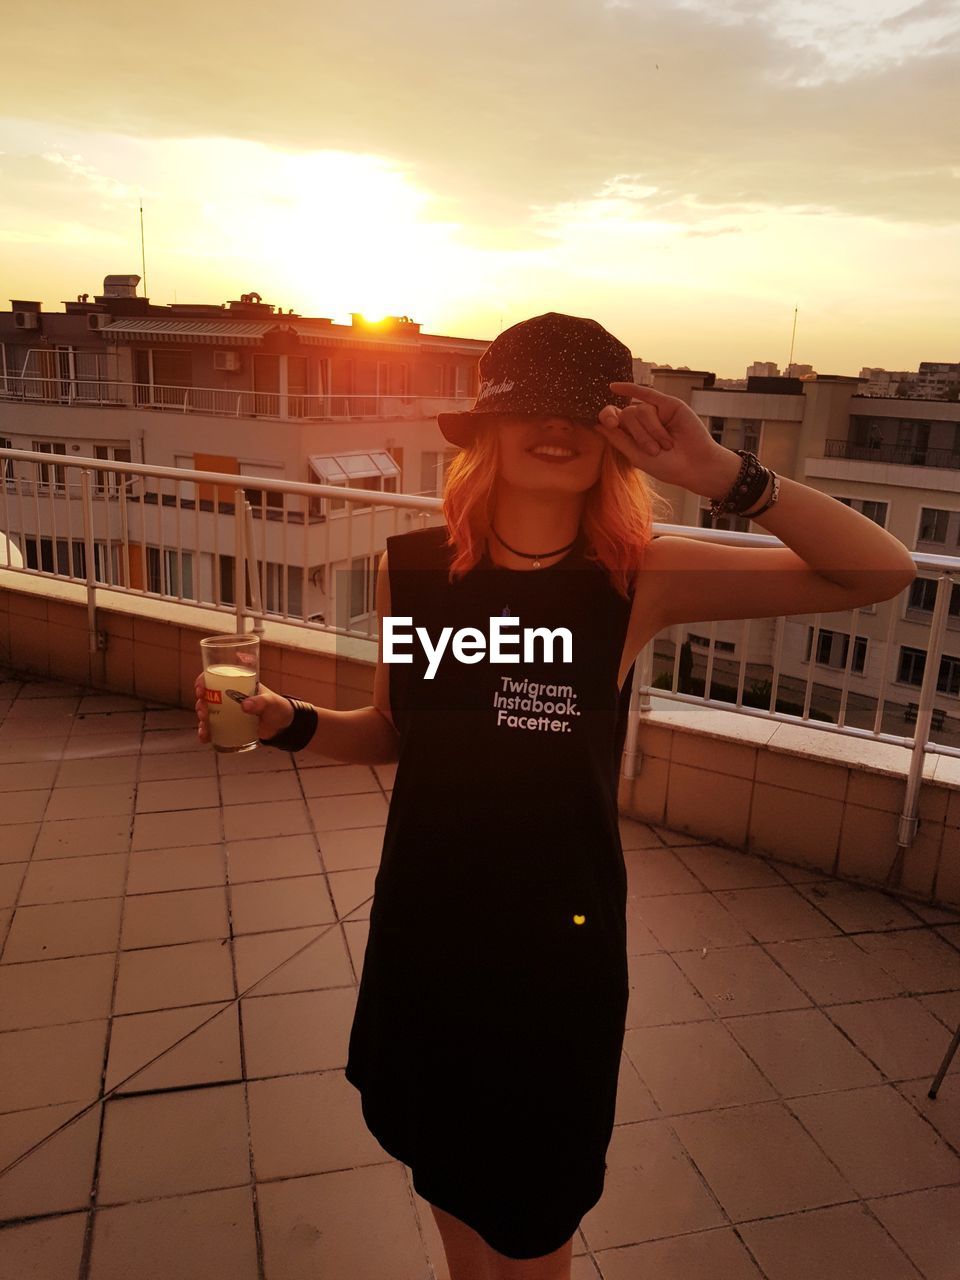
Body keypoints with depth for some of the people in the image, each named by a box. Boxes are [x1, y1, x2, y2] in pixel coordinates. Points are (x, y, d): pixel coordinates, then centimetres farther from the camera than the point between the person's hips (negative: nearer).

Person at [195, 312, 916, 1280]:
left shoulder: (640, 581, -15)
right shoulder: (410, 568, -10)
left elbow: (882, 572, -18)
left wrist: (723, 474, -28)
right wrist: (288, 723, -11)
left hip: (558, 939, -2)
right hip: (422, 924, 3)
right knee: (441, 1165, 28)